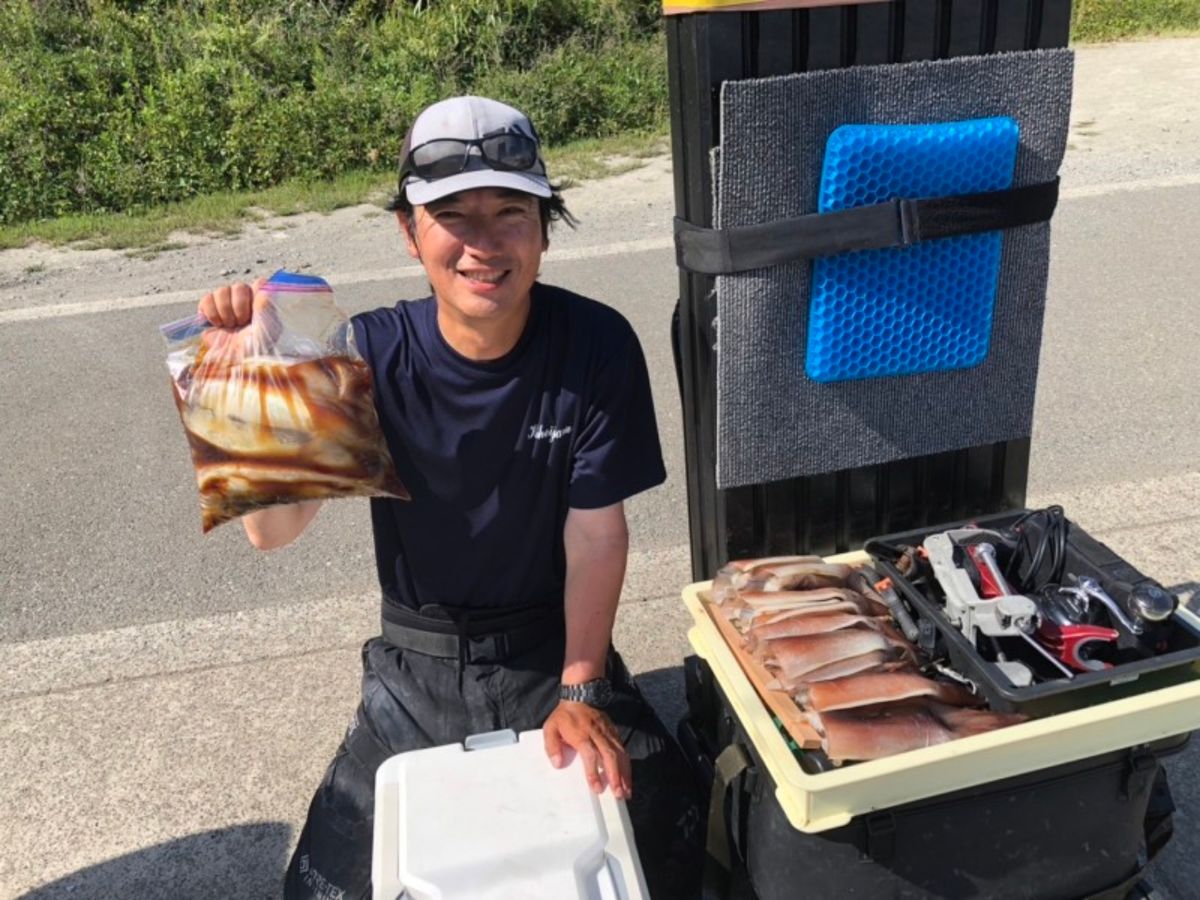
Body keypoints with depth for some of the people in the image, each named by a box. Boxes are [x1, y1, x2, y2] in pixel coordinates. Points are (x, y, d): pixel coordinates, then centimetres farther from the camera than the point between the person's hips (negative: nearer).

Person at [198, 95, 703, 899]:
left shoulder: (596, 345, -18)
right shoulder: (371, 354, -16)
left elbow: (596, 534, -12)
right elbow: (274, 528, -20)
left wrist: (580, 691, -13)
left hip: (555, 649, 0)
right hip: (418, 666, 1)